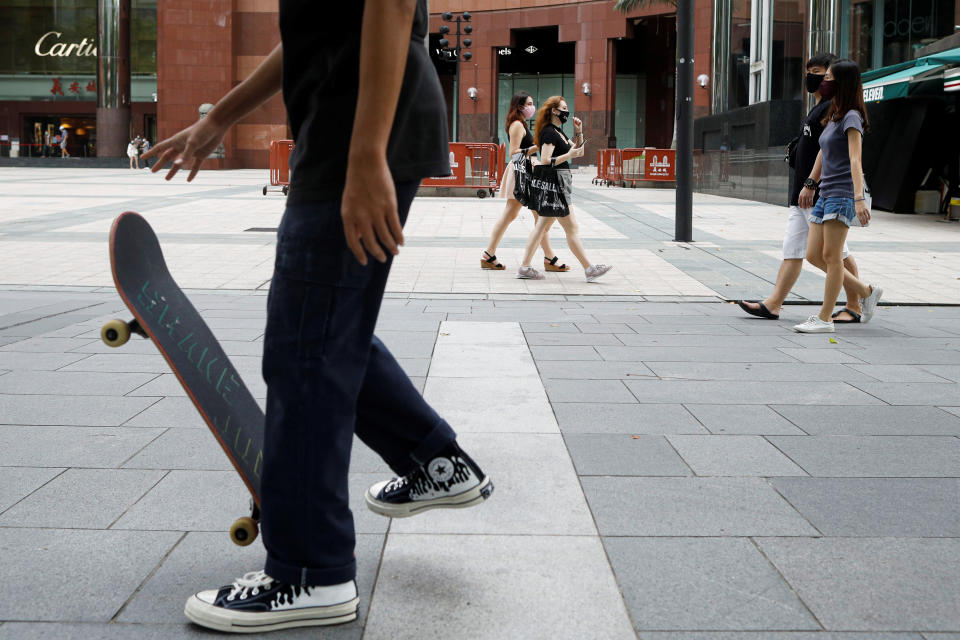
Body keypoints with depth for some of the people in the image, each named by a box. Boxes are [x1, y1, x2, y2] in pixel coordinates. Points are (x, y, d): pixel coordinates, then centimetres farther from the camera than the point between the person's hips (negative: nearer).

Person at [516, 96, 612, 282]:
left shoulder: (558, 132, 18)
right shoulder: (548, 133, -13)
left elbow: (579, 151, 24)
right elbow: (545, 161, -21)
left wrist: (578, 132, 11)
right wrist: (569, 155, -19)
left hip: (560, 182, 10)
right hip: (555, 182, -10)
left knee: (542, 226, 9)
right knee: (572, 228, -6)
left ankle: (525, 267, 11)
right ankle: (589, 269, -2)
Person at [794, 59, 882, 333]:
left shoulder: (851, 118, -10)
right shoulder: (832, 115, 17)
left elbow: (855, 160, -21)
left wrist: (859, 198, -30)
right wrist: (810, 184, 30)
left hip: (843, 194, -9)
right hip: (826, 194, 9)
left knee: (831, 256, -6)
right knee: (814, 256, 7)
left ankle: (825, 318, 0)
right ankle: (867, 292, 18)